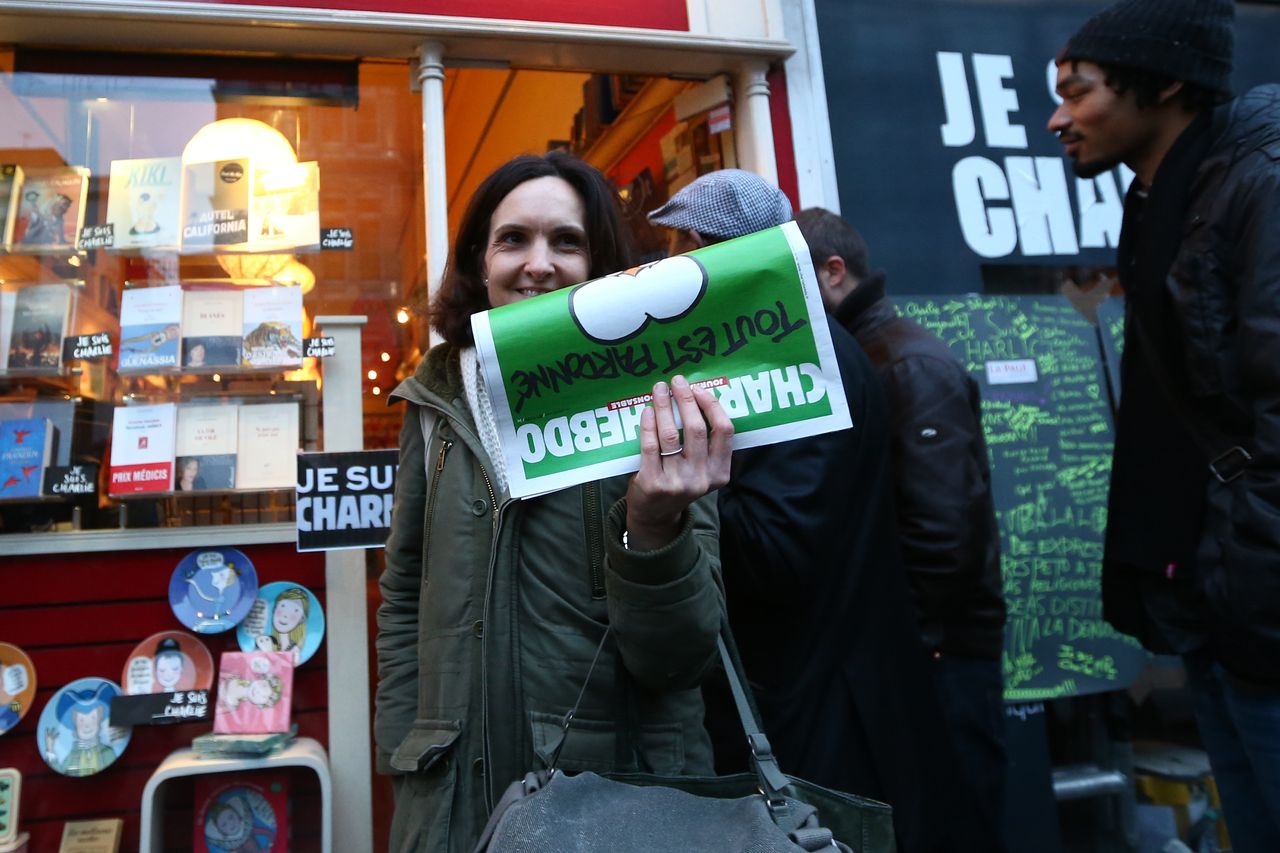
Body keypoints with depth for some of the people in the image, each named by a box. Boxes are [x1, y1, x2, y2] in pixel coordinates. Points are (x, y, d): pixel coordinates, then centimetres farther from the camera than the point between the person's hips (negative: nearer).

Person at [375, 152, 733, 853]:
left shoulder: (653, 407, -11)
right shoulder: (441, 402, -2)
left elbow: (680, 656, -14)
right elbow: (404, 596, 8)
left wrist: (656, 526, -31)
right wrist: (402, 757, 4)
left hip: (624, 794, -2)